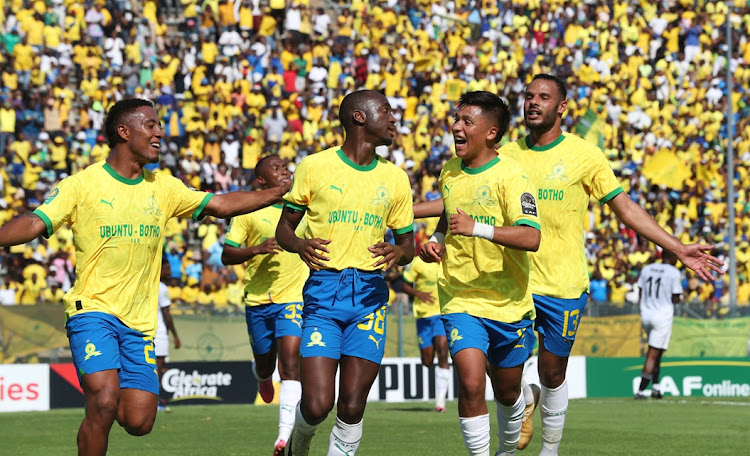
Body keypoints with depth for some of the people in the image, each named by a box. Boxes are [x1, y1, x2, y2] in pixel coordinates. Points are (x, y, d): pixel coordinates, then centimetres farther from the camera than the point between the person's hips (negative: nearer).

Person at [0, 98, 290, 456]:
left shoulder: (163, 188, 9)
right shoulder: (82, 185, -5)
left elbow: (222, 205, 14)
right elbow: (35, 224, -14)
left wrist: (281, 192, 8)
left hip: (140, 321, 5)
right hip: (93, 310, -5)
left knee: (138, 422, -3)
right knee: (104, 402, -23)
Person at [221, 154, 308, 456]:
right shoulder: (249, 211, -1)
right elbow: (226, 255, -4)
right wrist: (257, 249, -20)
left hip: (294, 298, 0)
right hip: (258, 300, 0)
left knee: (290, 363, -17)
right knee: (265, 363, 14)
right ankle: (262, 376, 54)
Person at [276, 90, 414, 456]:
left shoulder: (394, 178, 12)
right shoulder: (314, 167, 2)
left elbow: (407, 243, 18)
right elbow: (284, 228, 7)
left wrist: (398, 253, -7)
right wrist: (300, 245, -16)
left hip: (369, 295, 3)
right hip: (323, 292, -3)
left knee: (352, 409, -5)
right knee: (316, 405, -11)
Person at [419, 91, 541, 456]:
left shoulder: (510, 177, -15)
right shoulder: (449, 172, 4)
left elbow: (530, 237, -27)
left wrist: (478, 228, -36)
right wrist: (436, 240, 6)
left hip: (508, 303, -2)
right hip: (461, 300, 3)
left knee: (507, 390, 14)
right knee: (471, 384, -18)